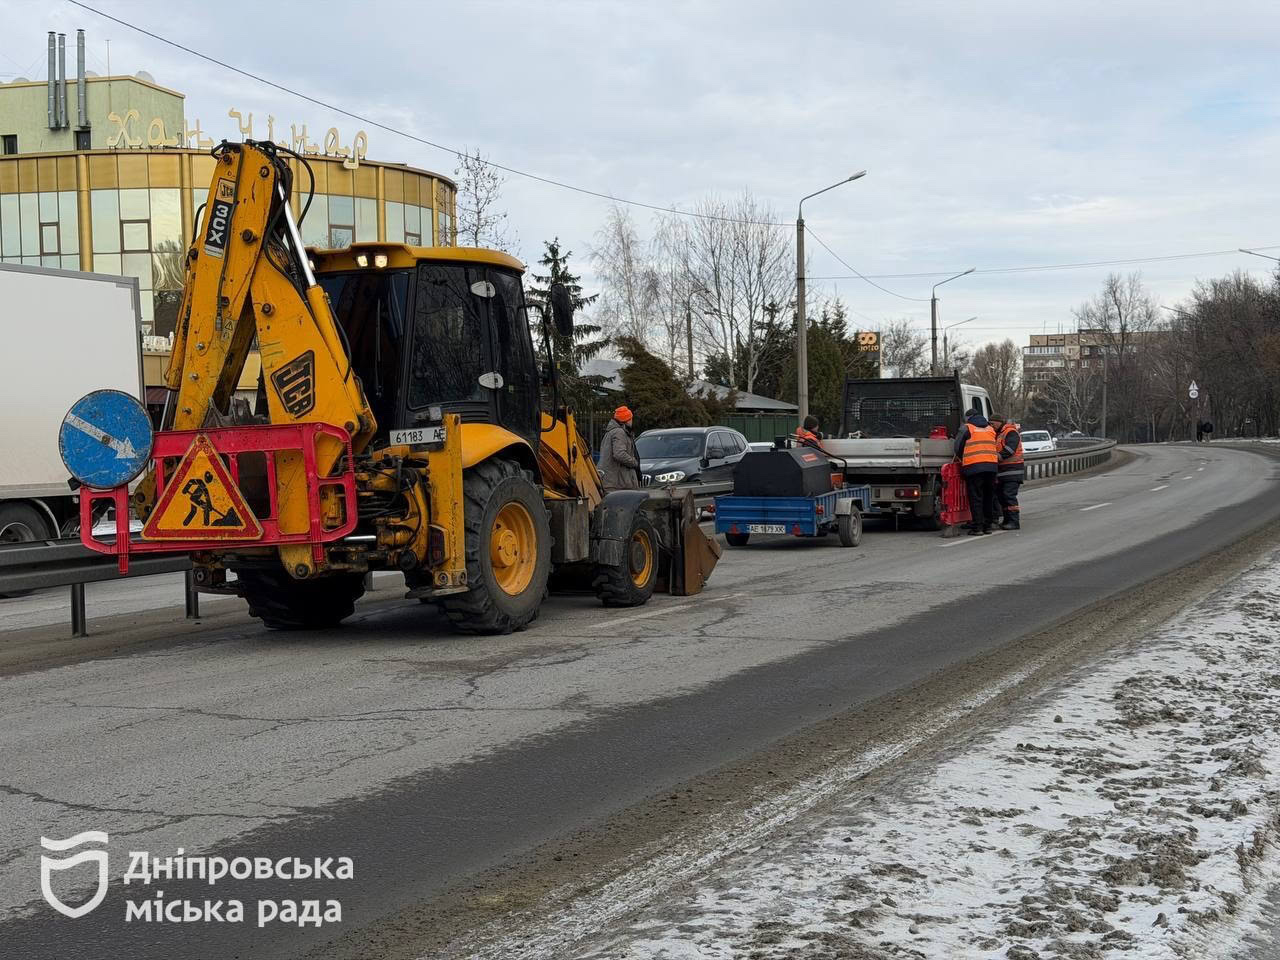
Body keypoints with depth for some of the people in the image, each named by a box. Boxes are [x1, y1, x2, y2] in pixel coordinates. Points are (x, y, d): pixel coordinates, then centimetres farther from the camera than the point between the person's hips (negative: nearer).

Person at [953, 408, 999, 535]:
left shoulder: (966, 428, 2)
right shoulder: (990, 429, 20)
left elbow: (958, 448, 1)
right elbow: (993, 447, 19)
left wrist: (962, 460, 17)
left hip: (973, 467, -5)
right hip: (991, 466, 5)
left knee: (975, 497, -2)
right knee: (989, 497, 14)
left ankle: (978, 527, -6)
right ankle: (988, 525, 18)